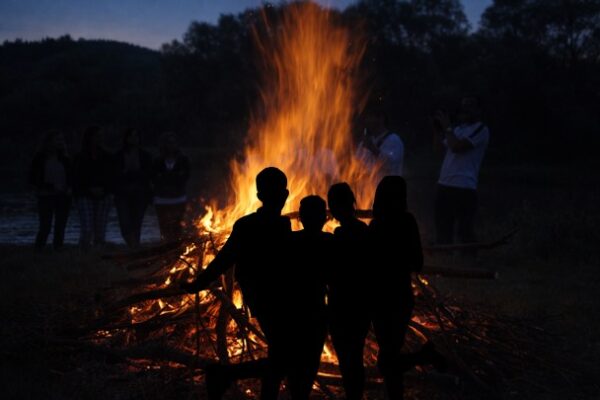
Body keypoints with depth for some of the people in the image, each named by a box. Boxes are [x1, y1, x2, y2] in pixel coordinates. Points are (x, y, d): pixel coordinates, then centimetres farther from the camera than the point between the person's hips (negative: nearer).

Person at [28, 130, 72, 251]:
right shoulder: (40, 158, 0)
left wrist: (68, 187, -4)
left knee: (60, 227, 2)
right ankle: (38, 250, 2)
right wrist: (48, 186, -13)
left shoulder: (64, 159, 10)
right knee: (45, 227, -8)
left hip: (63, 196, 4)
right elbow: (32, 179, -1)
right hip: (46, 196, -4)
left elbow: (70, 177, 16)